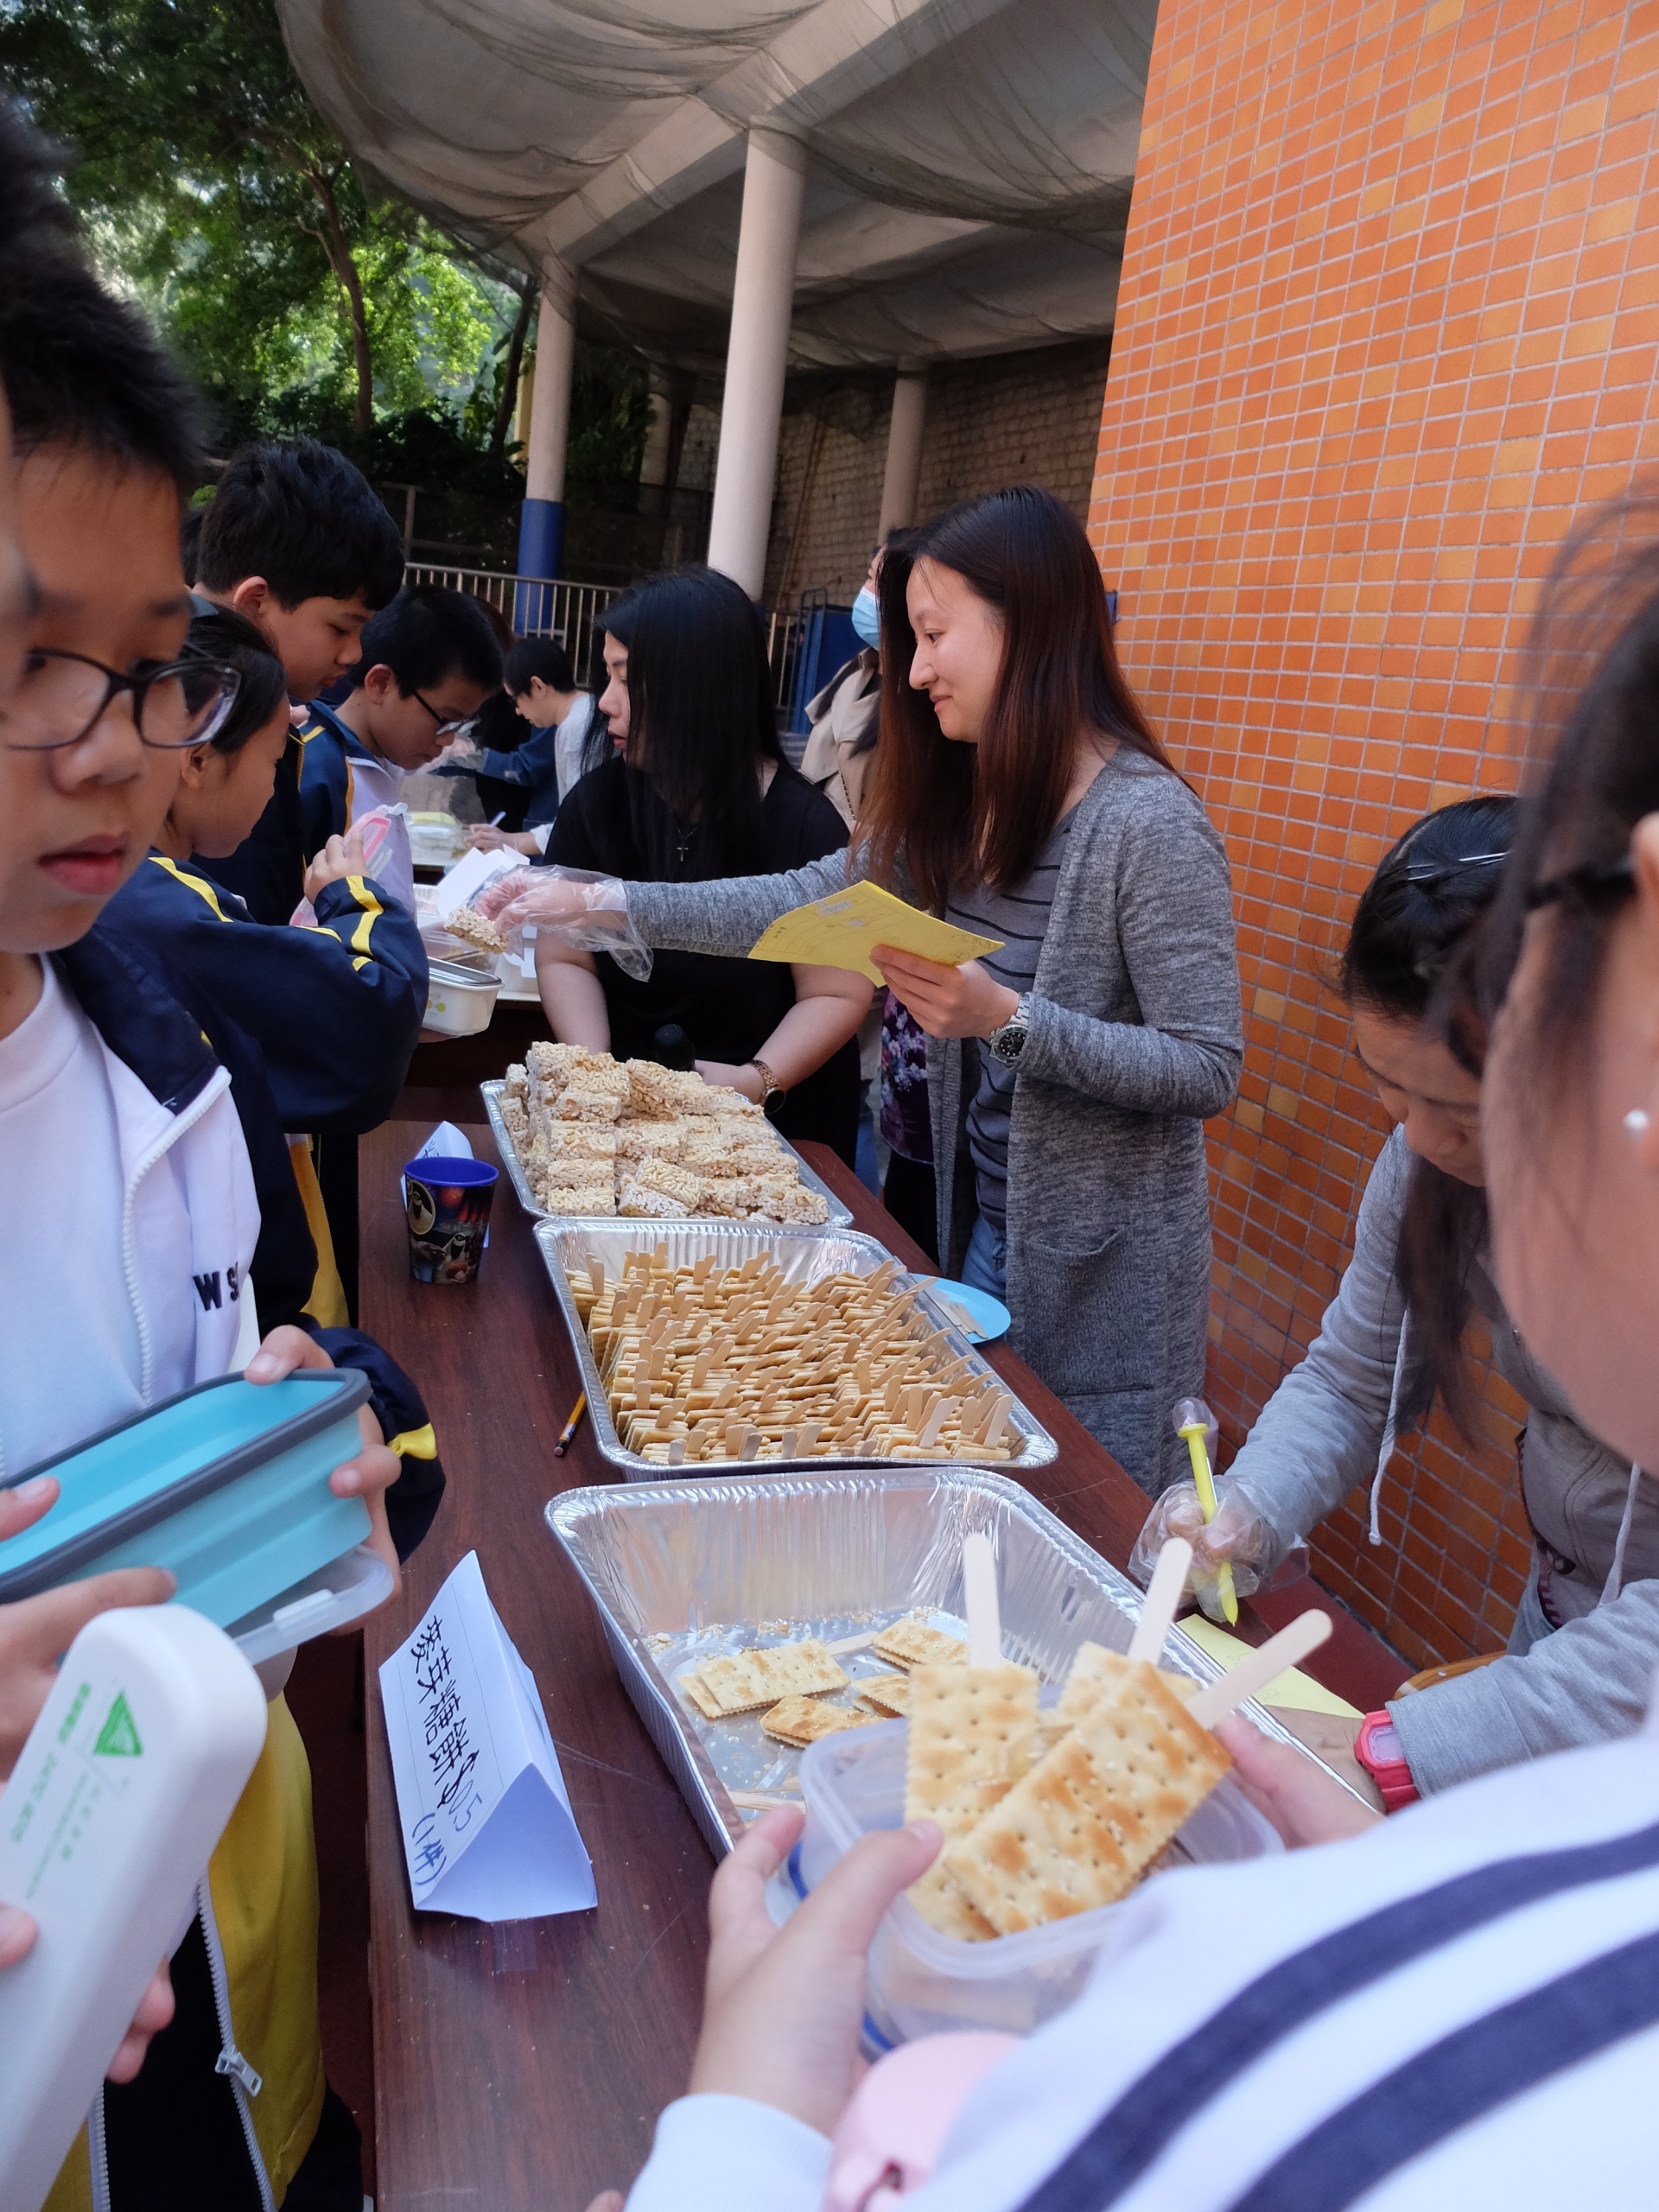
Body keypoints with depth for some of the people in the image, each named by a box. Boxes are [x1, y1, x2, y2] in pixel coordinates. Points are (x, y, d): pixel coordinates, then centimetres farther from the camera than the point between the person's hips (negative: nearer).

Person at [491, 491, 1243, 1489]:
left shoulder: (1152, 825, -20)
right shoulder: (956, 807, 3)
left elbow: (1209, 1070, -20)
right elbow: (806, 901, 5)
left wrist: (1007, 1018, -29)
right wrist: (596, 901, 1)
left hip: (1099, 1257, -7)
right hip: (980, 1216, 7)